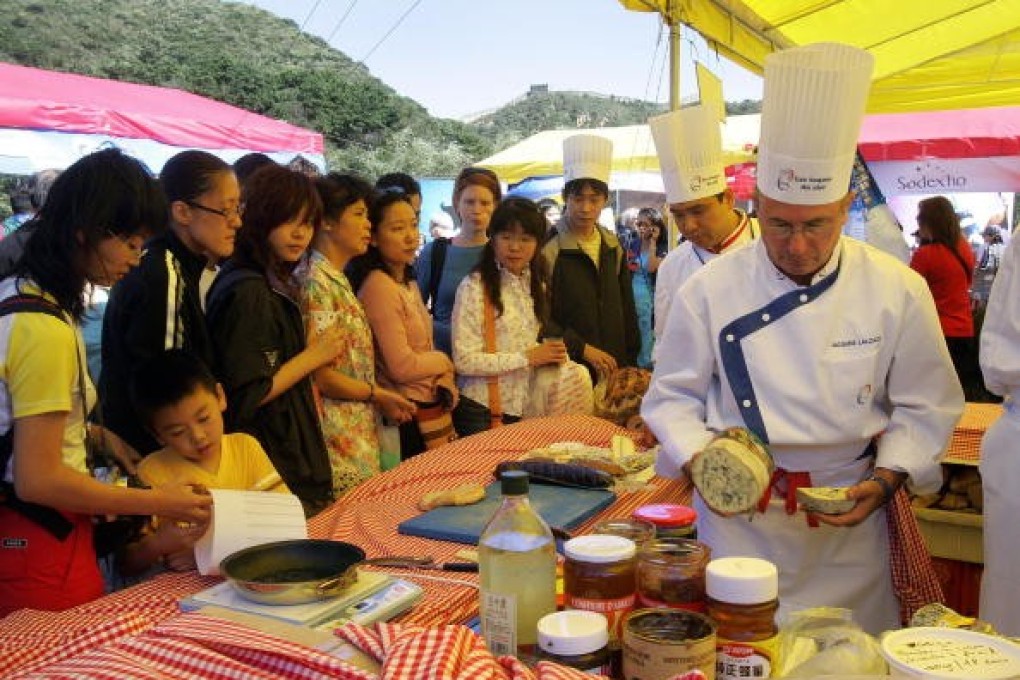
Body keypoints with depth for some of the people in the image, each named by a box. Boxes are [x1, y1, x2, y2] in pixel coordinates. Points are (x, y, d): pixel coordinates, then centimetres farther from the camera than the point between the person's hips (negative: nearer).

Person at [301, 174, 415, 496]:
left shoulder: (339, 281, 14)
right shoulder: (317, 283, -14)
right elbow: (321, 375, -17)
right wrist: (377, 394, -6)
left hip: (362, 430, 9)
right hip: (339, 436, -9)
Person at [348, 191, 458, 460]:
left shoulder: (408, 282, 11)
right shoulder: (379, 285, -18)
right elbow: (402, 366, -21)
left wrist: (446, 384, -3)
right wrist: (444, 361, -4)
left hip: (432, 406, 9)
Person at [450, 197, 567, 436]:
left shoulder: (537, 285, 7)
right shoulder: (474, 287, -14)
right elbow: (464, 361, -19)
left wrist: (550, 353, -3)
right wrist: (527, 358, -18)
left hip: (523, 408, 6)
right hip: (480, 410, -6)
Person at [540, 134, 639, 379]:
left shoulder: (613, 247, 10)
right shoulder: (548, 249, -9)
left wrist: (631, 358, 11)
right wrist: (583, 349, -14)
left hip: (615, 365, 5)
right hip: (570, 366, -5)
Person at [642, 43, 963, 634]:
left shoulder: (898, 290, -6)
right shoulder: (710, 290, -8)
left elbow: (927, 407, 2)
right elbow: (674, 396, -1)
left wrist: (884, 480, -12)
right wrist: (700, 462, -17)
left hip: (851, 523, 1)